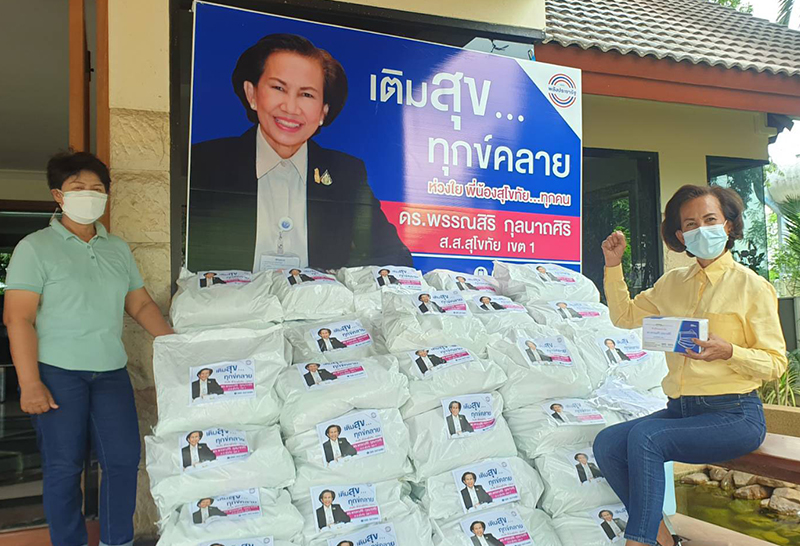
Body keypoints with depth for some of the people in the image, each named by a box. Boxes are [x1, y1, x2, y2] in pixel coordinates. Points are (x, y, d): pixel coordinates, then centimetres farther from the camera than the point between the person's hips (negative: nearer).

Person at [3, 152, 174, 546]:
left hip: (111, 372, 5)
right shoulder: (36, 247, -3)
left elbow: (140, 304, 15)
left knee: (124, 459, 5)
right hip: (57, 373, -4)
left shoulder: (118, 249, 12)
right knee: (64, 466, 4)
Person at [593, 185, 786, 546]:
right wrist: (613, 266, 12)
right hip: (680, 409, 6)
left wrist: (729, 352, -22)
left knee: (645, 435, -28)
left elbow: (776, 363, -3)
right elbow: (625, 316, 22)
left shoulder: (752, 286, -3)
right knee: (607, 444, -15)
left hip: (734, 414, -5)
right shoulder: (672, 283, 13)